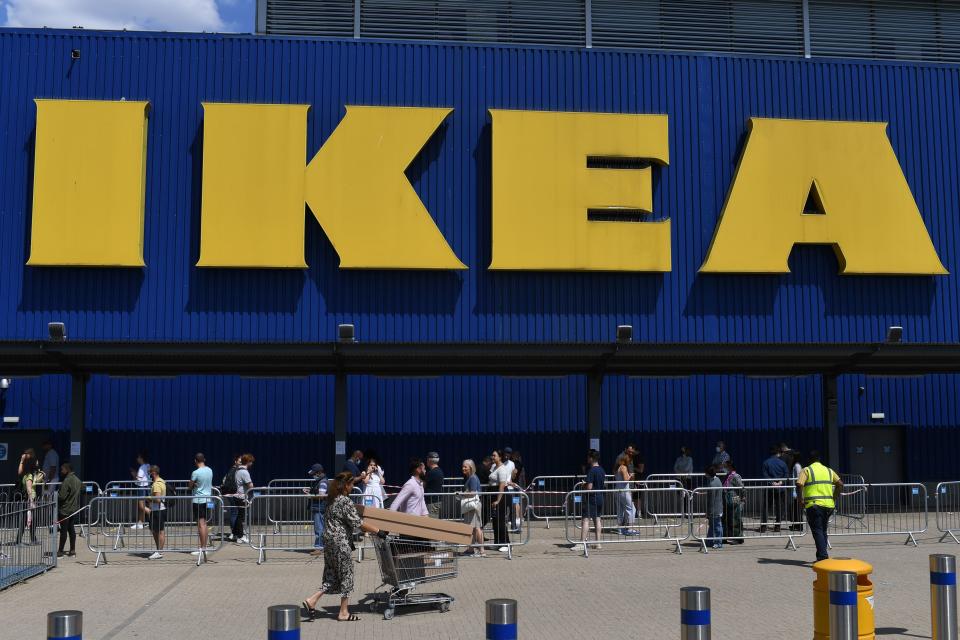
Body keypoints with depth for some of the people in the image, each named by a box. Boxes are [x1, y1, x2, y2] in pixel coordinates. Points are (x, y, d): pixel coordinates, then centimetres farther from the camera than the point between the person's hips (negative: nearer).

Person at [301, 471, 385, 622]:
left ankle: (312, 600, 4)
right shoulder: (346, 502, -16)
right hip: (341, 542, -8)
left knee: (332, 575, 14)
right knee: (346, 574, 3)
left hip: (329, 540, 9)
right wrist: (378, 531, -14)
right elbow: (357, 523, -18)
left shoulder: (331, 499, 11)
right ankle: (344, 612, 10)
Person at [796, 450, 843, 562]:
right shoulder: (828, 470, 16)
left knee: (817, 531, -5)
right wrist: (834, 498, 12)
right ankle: (822, 555, 20)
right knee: (823, 530, 17)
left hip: (814, 505, -5)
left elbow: (799, 485, -13)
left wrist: (800, 499, -3)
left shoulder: (806, 470, 1)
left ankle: (823, 556, -17)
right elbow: (840, 484, 6)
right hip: (828, 505, 5)